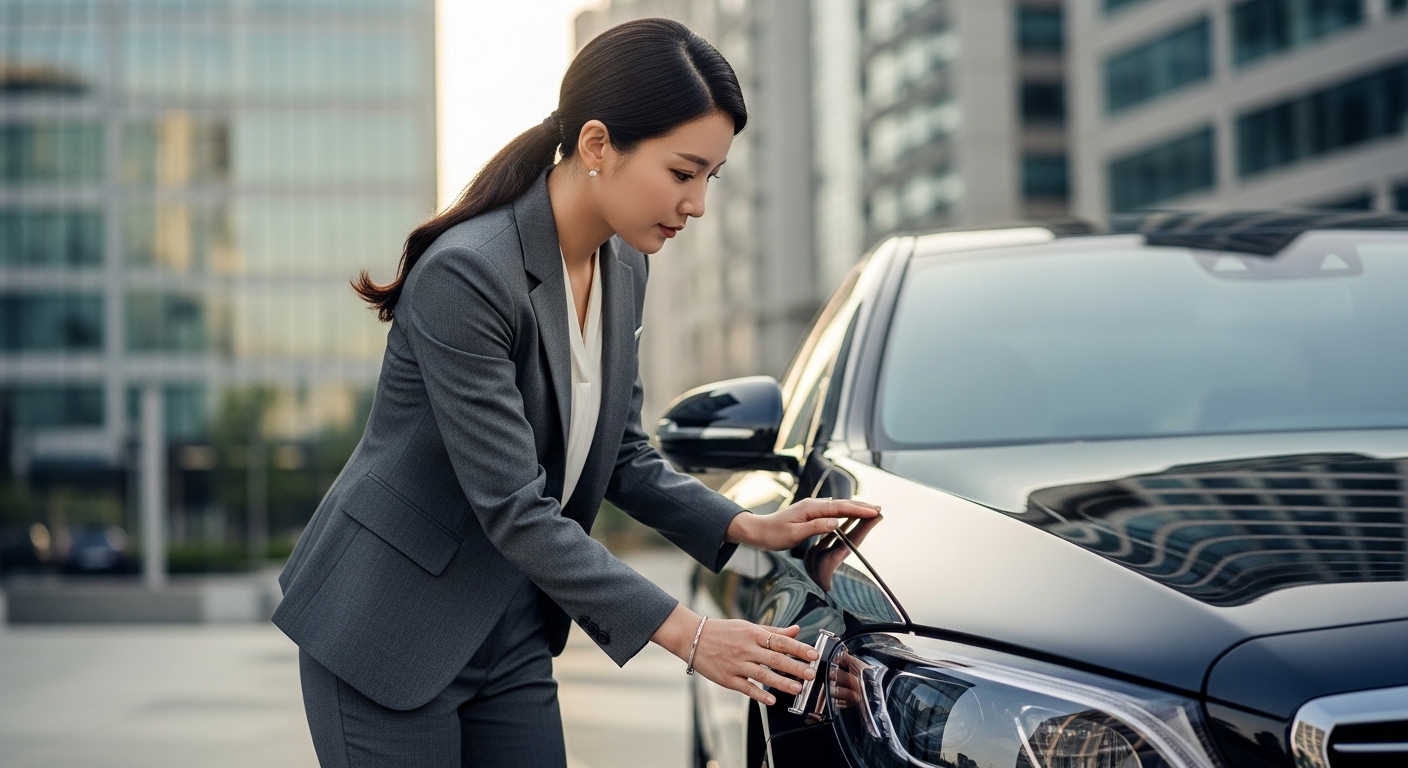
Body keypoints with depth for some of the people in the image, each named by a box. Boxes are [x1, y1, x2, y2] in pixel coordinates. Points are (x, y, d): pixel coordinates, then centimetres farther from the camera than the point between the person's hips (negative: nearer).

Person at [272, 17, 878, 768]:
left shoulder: (624, 269, 1)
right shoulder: (466, 274, -24)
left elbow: (622, 458, 11)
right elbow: (513, 510, -25)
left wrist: (749, 528, -4)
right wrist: (684, 633, -24)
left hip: (512, 638, 7)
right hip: (388, 634, -7)